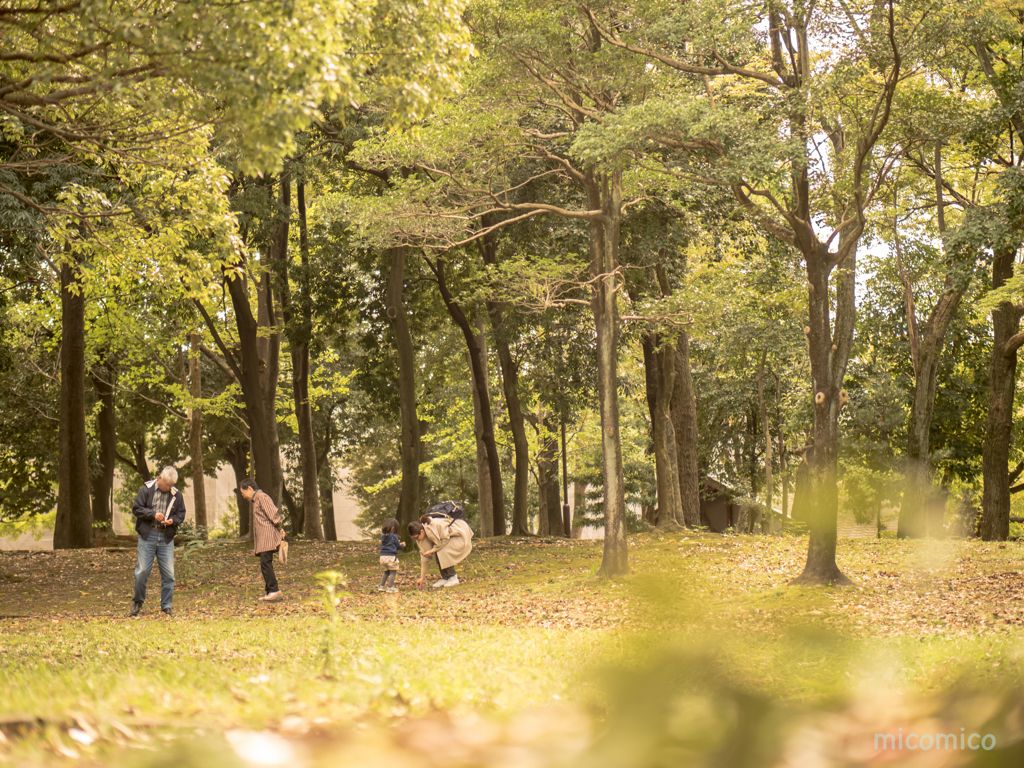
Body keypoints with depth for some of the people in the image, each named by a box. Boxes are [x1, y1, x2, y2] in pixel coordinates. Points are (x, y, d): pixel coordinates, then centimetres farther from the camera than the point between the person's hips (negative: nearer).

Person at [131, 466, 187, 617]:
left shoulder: (176, 495, 7)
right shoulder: (146, 490, -1)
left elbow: (181, 514, 13)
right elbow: (136, 508, -3)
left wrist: (172, 520, -9)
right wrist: (153, 514, -15)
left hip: (166, 538, 2)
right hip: (147, 536, -2)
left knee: (168, 573, 1)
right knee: (142, 571, -3)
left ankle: (166, 605, 12)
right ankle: (137, 601, 17)